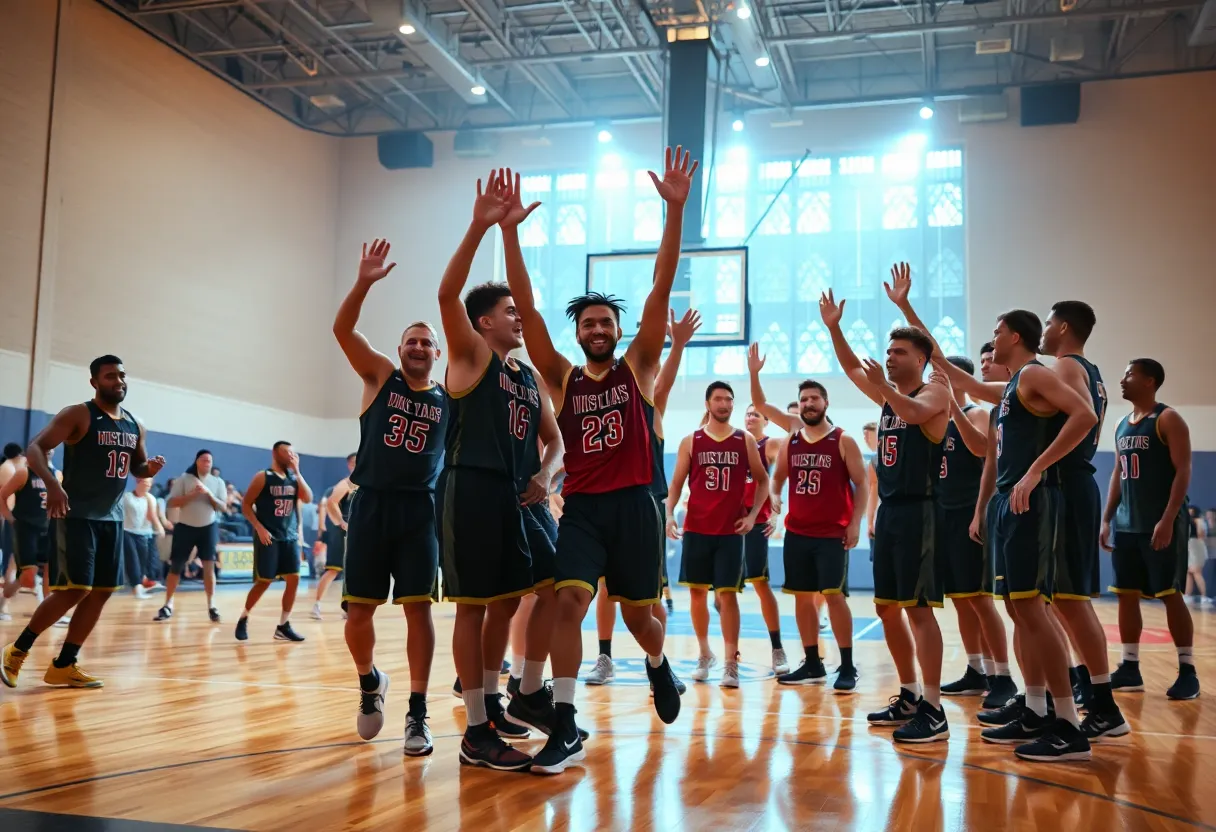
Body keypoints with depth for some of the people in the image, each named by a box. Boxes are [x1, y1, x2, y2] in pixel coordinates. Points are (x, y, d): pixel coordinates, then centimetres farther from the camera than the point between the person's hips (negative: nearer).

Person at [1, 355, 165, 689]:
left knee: (101, 592, 6)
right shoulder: (78, 415, -10)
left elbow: (137, 466, 24)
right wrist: (52, 484, -36)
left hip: (111, 518, 7)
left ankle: (63, 667, 16)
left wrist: (151, 468, -2)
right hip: (76, 516, -7)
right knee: (74, 589, -13)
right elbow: (35, 449, -18)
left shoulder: (134, 426, 10)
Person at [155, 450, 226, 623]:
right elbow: (172, 503, -9)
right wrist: (192, 494, -20)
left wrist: (209, 494, -16)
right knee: (176, 566, 4)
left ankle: (211, 606, 0)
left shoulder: (218, 482, 4)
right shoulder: (184, 479, -3)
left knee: (209, 566, -4)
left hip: (208, 527, 1)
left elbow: (222, 507, -1)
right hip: (185, 526, -1)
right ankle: (168, 605, 15)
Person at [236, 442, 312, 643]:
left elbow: (308, 498, -4)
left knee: (294, 579, -1)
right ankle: (243, 619, 18)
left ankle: (283, 626, 7)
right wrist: (259, 528, -15)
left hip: (290, 537, 5)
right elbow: (246, 505, -6)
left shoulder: (293, 477, 10)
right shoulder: (263, 477, -4)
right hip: (269, 537, -5)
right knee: (264, 581, -3)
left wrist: (297, 471, -8)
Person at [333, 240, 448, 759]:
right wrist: (365, 282, -23)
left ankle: (417, 714, 5)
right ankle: (369, 682, 31)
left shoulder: (450, 399, 8)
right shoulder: (380, 376, 5)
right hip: (371, 505, 0)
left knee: (418, 609, -3)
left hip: (419, 509, 0)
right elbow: (342, 329, -8)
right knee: (358, 610, 3)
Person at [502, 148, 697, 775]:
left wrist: (675, 209, -12)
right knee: (567, 602, -17)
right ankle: (565, 729, -10)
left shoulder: (638, 367, 4)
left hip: (634, 505, 0)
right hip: (581, 507, 0)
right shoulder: (562, 378, 5)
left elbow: (661, 288, -5)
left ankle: (659, 666, 46)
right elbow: (525, 305, -3)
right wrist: (509, 231, -10)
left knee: (637, 614, 11)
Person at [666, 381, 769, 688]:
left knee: (727, 594, -6)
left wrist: (752, 515, -2)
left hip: (731, 530, -1)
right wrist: (669, 514, -9)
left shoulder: (745, 441, 2)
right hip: (696, 529, 2)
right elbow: (676, 483, 5)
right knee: (697, 592, 7)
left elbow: (763, 480, 10)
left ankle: (731, 664, -3)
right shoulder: (690, 441, 3)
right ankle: (704, 655, 24)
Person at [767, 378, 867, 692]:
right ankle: (812, 665, 17)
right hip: (797, 532, 5)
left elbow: (861, 484, -4)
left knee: (834, 595, -10)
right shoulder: (789, 442, 8)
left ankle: (847, 668, -1)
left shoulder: (843, 441, -4)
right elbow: (778, 477, 19)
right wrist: (774, 498, -3)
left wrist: (855, 522, -13)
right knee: (802, 596, 7)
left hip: (833, 533, -5)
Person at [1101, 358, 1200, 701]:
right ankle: (1130, 668, 14)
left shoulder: (1168, 419, -7)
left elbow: (1183, 471, -13)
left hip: (1160, 525, -7)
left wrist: (1168, 520, -22)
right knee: (1126, 595, 7)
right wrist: (1106, 520, 11)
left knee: (1170, 595, -5)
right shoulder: (1122, 425, 15)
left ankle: (1188, 672, 3)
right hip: (1126, 526, 7)